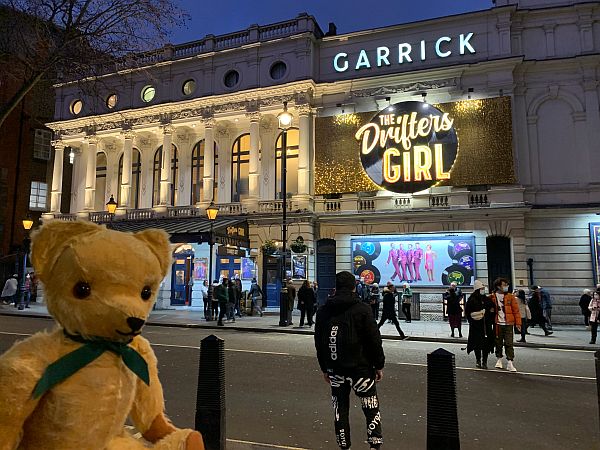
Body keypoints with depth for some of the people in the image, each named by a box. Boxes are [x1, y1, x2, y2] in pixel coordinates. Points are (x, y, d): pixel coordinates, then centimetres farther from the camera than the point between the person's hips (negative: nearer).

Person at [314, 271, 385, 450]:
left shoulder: (323, 311, 4)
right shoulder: (362, 309, -9)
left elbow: (319, 343, 9)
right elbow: (374, 340, -9)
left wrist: (324, 368, 17)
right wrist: (379, 365, 1)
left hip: (335, 370, 4)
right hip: (360, 368, -3)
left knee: (340, 410, 13)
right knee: (372, 408, 10)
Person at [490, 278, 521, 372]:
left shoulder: (510, 296, 1)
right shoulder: (492, 297, 2)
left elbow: (516, 310, 2)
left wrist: (518, 323, -3)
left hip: (508, 324, -1)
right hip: (498, 324, 1)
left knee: (509, 343, -3)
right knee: (498, 343, 10)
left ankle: (510, 363, 1)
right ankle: (499, 359, 27)